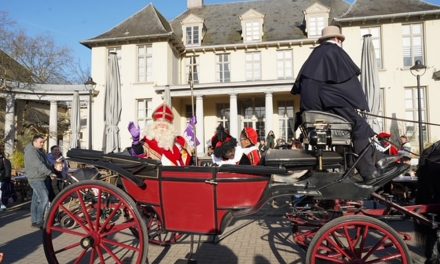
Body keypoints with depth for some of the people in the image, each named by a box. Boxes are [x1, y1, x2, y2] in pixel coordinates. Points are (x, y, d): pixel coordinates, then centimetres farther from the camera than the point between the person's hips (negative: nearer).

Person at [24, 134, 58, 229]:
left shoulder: (40, 151, 15)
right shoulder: (31, 151, -16)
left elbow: (47, 163, 18)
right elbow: (39, 165, -26)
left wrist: (52, 170, 4)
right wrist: (50, 173, -29)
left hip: (39, 179, 10)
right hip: (36, 179, -10)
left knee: (36, 200, 13)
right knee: (44, 199, -15)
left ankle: (34, 221, 21)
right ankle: (39, 222, -10)